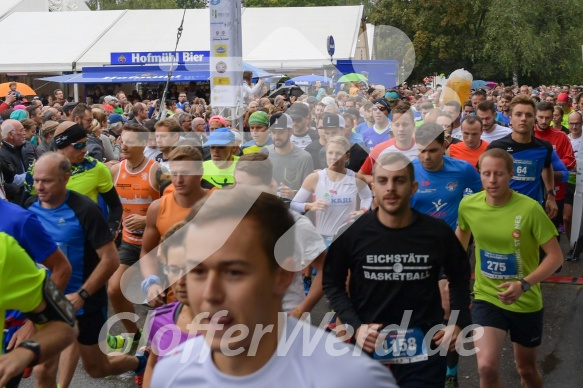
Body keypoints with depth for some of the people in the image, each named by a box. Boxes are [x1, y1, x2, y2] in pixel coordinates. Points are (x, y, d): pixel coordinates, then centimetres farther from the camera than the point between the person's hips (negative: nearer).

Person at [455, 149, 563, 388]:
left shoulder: (529, 209, -20)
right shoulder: (468, 205, -10)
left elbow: (556, 256, -15)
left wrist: (524, 284, -29)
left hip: (526, 302, -1)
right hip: (486, 297, 1)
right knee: (486, 367, -19)